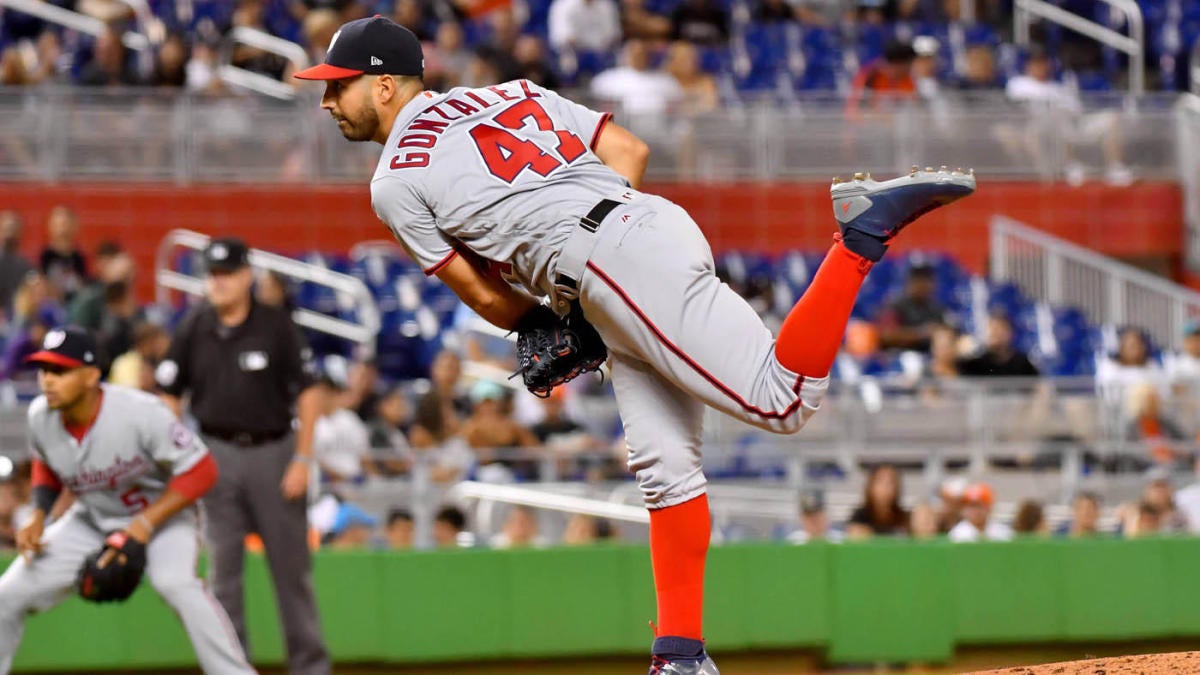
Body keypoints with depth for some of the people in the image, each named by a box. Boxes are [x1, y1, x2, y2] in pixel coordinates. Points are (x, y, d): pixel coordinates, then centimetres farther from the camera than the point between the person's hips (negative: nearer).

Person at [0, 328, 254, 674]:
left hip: (163, 515, -5)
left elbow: (200, 470, -24)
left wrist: (147, 522, -30)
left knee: (175, 582, -36)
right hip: (90, 523, 5)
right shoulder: (40, 417, -15)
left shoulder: (141, 413, -32)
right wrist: (38, 519, -7)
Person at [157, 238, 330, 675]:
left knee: (291, 566, 1)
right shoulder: (193, 330, 2)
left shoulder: (276, 326, -5)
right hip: (218, 454, 2)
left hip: (274, 450, -2)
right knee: (222, 568, 2)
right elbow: (169, 396, 7)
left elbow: (308, 391, -4)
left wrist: (302, 458, -9)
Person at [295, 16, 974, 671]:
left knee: (782, 401, -17)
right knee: (664, 464, 6)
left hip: (617, 259, -9)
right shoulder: (506, 94, 26)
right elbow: (630, 150, 19)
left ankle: (863, 229, -22)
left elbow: (489, 299, 7)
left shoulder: (396, 183, 6)